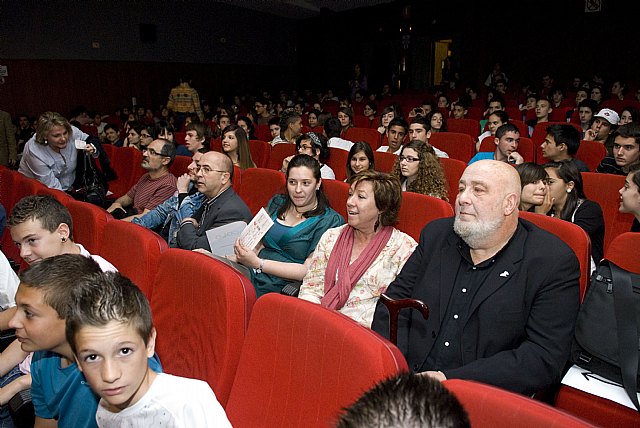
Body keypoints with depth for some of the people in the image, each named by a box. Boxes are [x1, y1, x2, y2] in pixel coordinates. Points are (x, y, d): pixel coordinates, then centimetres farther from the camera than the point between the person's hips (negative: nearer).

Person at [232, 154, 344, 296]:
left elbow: (308, 271, -11)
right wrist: (243, 256, -9)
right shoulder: (277, 202, 16)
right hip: (249, 274, 6)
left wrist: (258, 263, -17)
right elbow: (259, 243, 15)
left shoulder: (330, 221, -3)